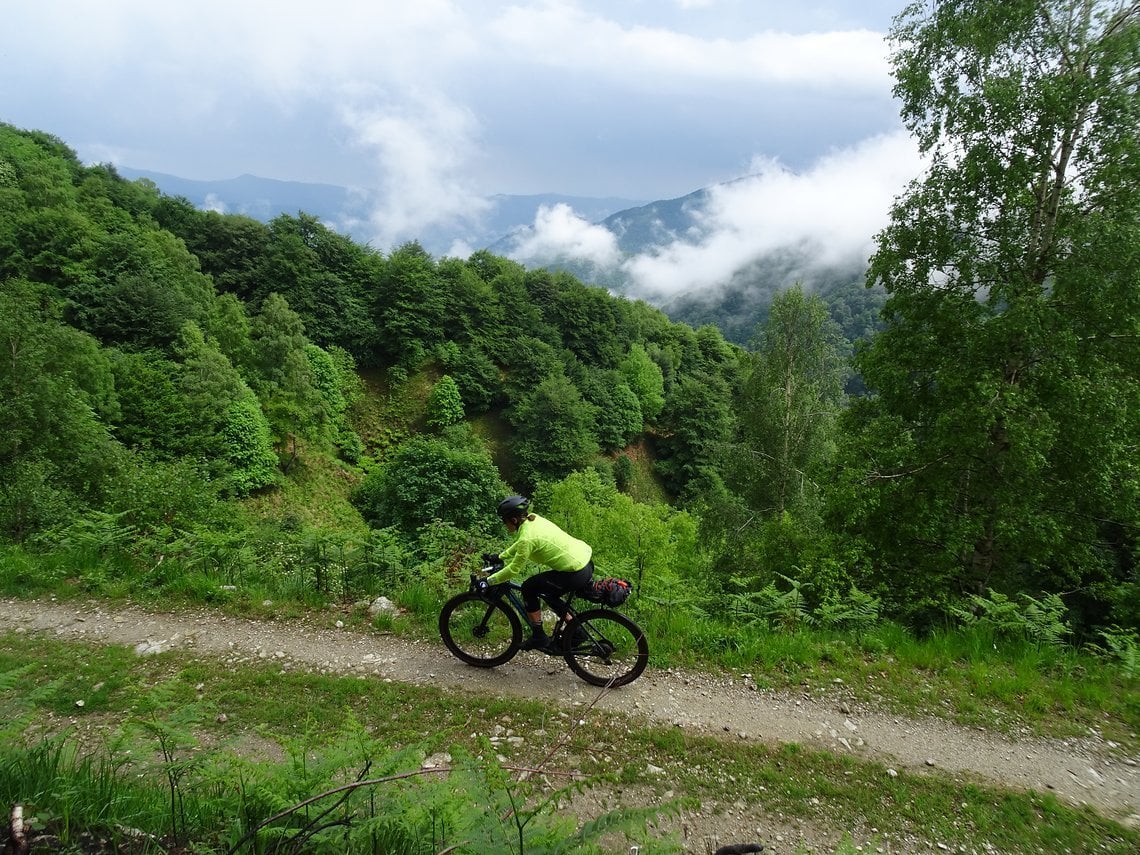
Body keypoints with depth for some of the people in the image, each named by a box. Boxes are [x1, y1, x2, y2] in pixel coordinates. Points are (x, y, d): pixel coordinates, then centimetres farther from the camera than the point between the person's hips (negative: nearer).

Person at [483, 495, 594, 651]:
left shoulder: (527, 538, -17)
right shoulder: (533, 519, 8)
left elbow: (514, 569, -11)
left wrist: (488, 581, -2)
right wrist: (499, 558, 28)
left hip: (577, 574, -9)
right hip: (586, 560, 10)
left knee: (528, 588, 1)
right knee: (547, 592, 24)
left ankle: (539, 638, 10)